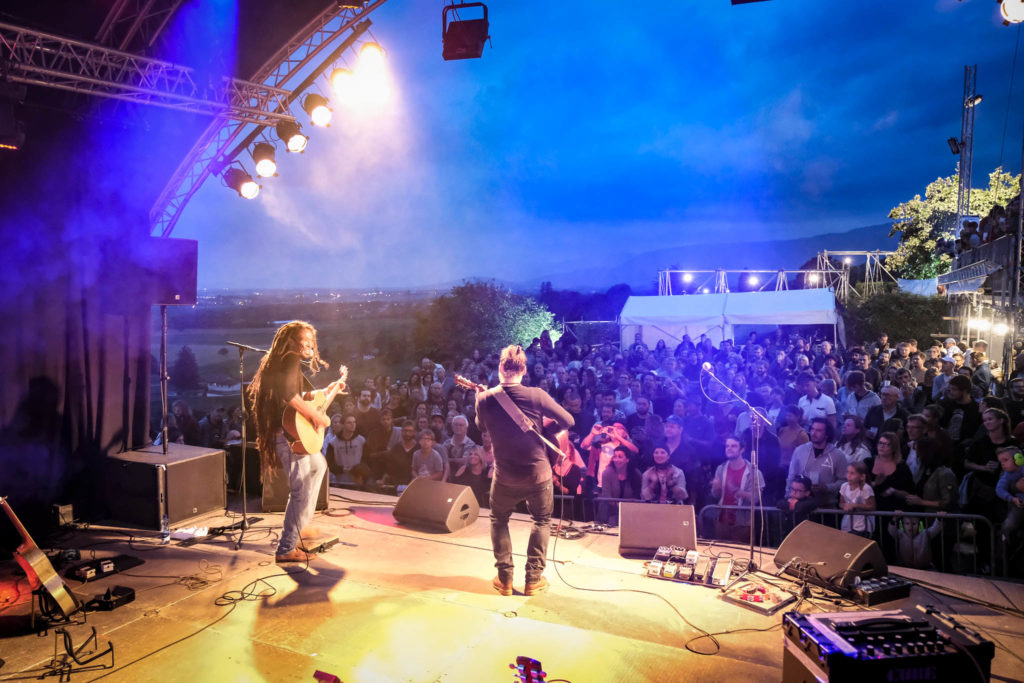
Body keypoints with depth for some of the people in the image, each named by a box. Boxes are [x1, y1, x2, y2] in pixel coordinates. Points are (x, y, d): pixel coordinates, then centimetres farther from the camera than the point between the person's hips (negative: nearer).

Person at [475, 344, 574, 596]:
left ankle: (505, 579, 22)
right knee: (542, 521, 24)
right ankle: (533, 579, 22)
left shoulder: (485, 399, -9)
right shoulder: (536, 396, -15)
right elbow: (568, 421, -5)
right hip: (538, 475, -1)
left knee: (498, 521, 26)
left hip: (505, 478, 1)